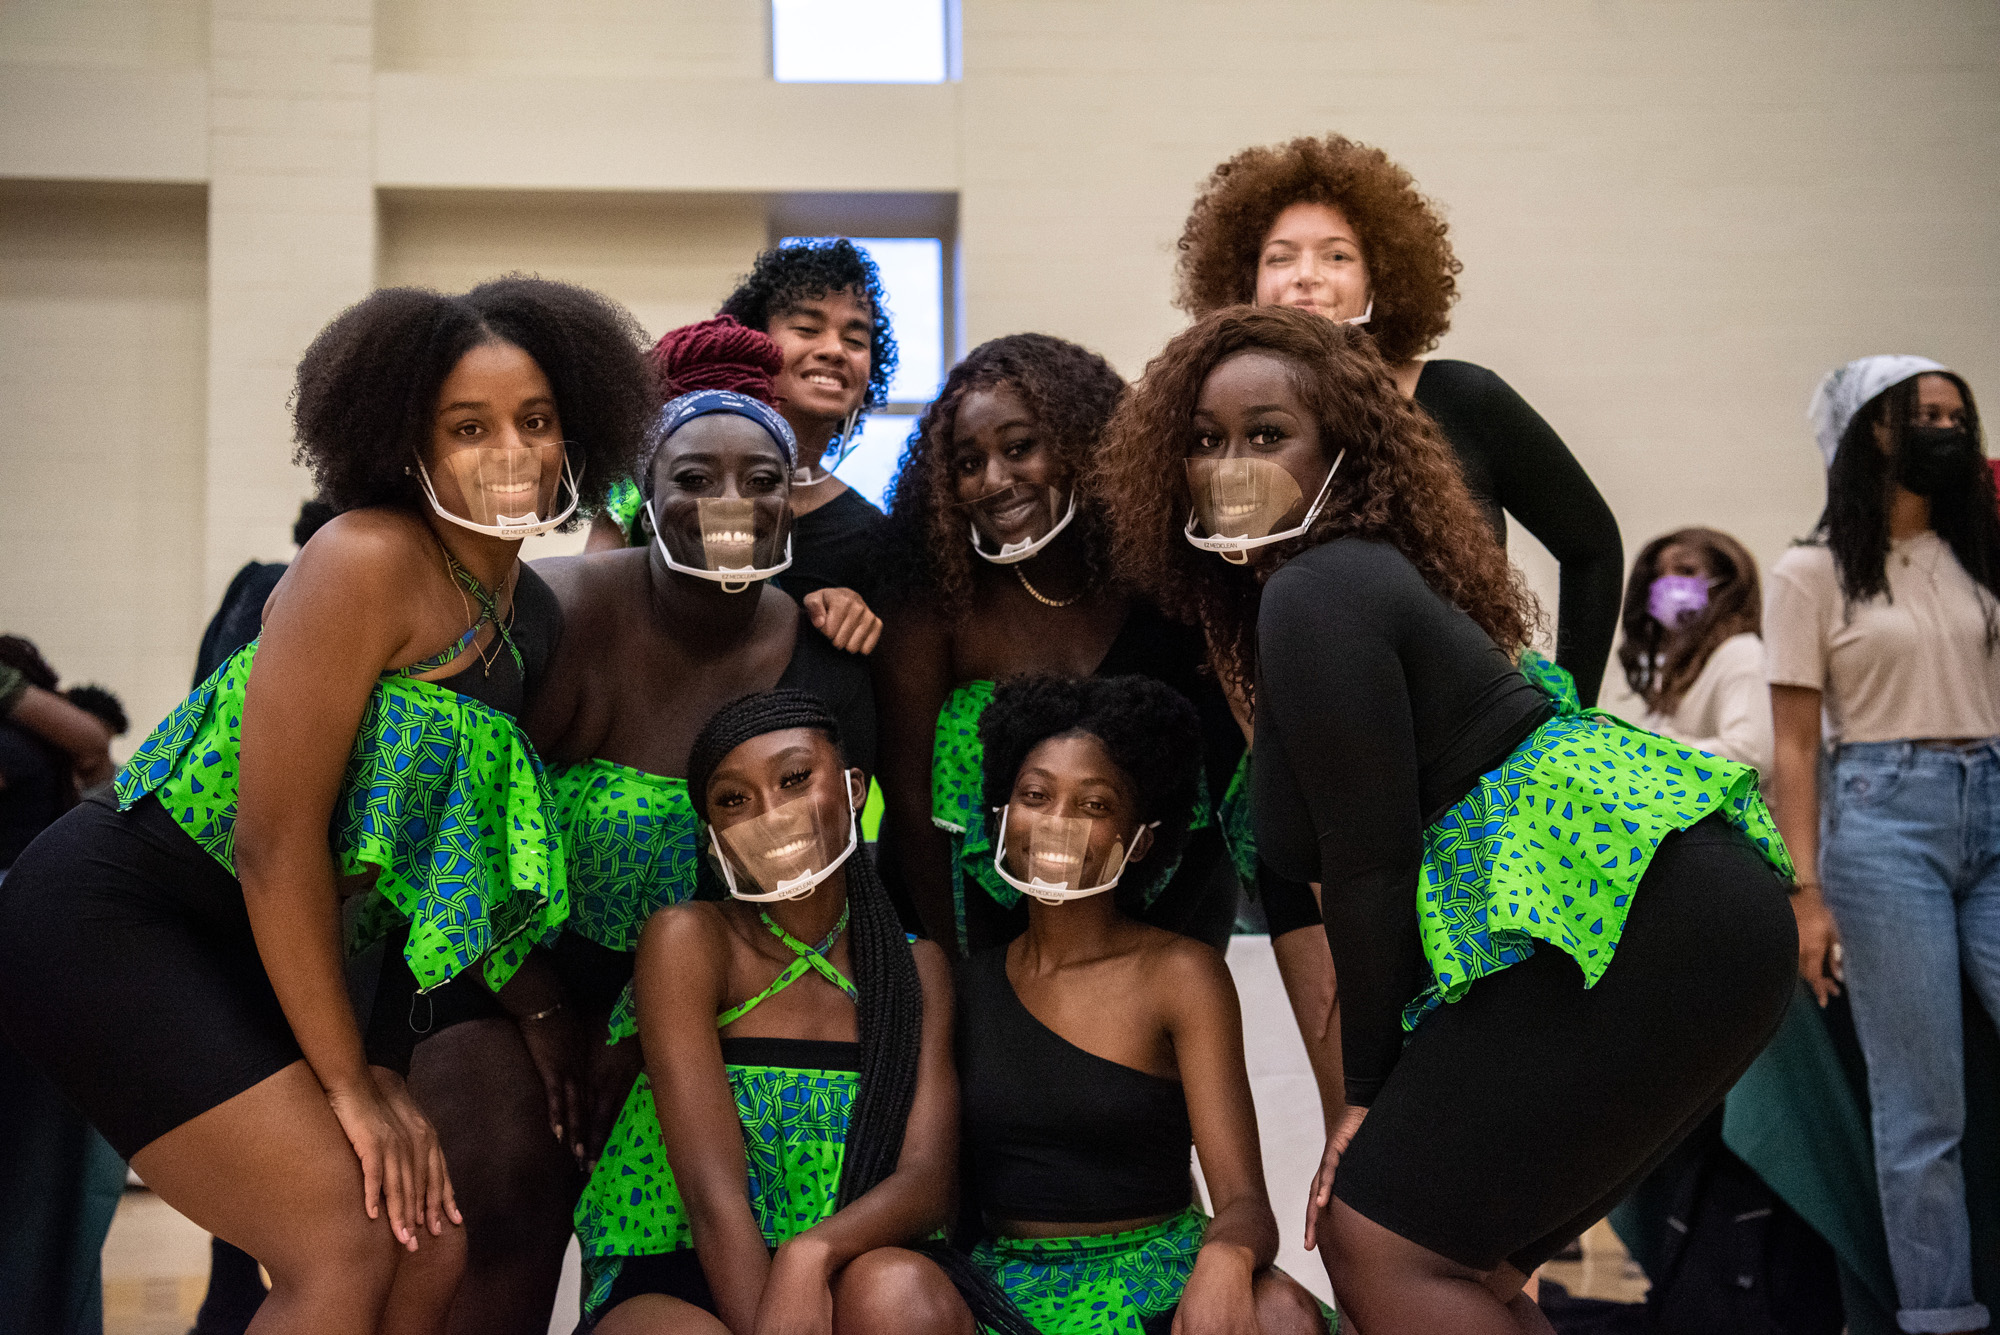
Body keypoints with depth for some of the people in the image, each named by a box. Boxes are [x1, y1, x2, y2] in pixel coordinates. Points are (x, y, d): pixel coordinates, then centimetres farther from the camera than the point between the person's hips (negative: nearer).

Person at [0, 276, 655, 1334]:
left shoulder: (530, 613, 7)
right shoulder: (367, 563, -19)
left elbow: (469, 850, 14)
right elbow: (277, 842, -21)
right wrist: (349, 1082, -14)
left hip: (271, 952, 8)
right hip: (116, 917, -8)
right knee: (348, 1249, -16)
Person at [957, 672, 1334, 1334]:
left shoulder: (1180, 974, -1)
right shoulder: (963, 981, 9)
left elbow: (1244, 1202, -9)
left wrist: (1224, 1260, -33)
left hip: (1158, 1277, -2)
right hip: (1005, 1276, 2)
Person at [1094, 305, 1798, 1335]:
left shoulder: (1318, 593, -8)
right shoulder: (1364, 569, 23)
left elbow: (1369, 862, -10)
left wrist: (1368, 1092, -2)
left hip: (1636, 915, -10)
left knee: (1382, 1243, -11)